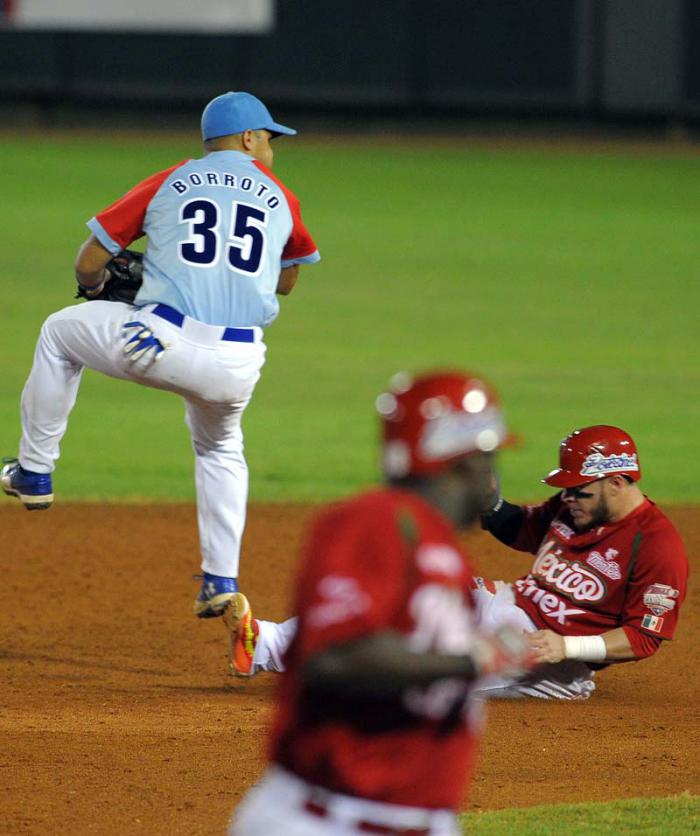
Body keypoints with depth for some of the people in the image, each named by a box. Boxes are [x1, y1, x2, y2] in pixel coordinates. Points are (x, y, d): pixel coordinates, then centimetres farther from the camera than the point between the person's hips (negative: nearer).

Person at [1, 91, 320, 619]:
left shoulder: (169, 183, 12)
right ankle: (221, 580, 24)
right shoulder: (280, 198, 17)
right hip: (238, 367, 2)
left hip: (164, 342, -2)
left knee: (60, 333, 26)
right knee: (221, 450, 34)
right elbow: (286, 282, 32)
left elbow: (88, 265, 12)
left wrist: (97, 285, 35)